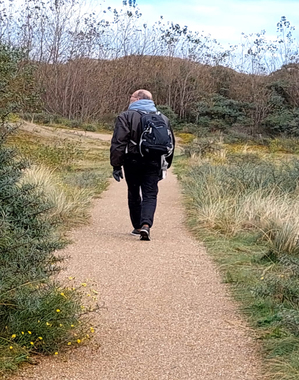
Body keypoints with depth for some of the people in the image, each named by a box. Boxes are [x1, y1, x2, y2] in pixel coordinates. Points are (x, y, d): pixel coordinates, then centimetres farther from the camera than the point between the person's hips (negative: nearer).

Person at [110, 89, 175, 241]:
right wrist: (165, 165, 20)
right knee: (150, 195, 2)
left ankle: (137, 227, 20)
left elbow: (118, 143, -9)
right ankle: (146, 224, -19)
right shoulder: (163, 119, 12)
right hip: (154, 163, 2)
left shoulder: (125, 116, -2)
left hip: (132, 161, -2)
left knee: (134, 194, 13)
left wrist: (116, 166, -6)